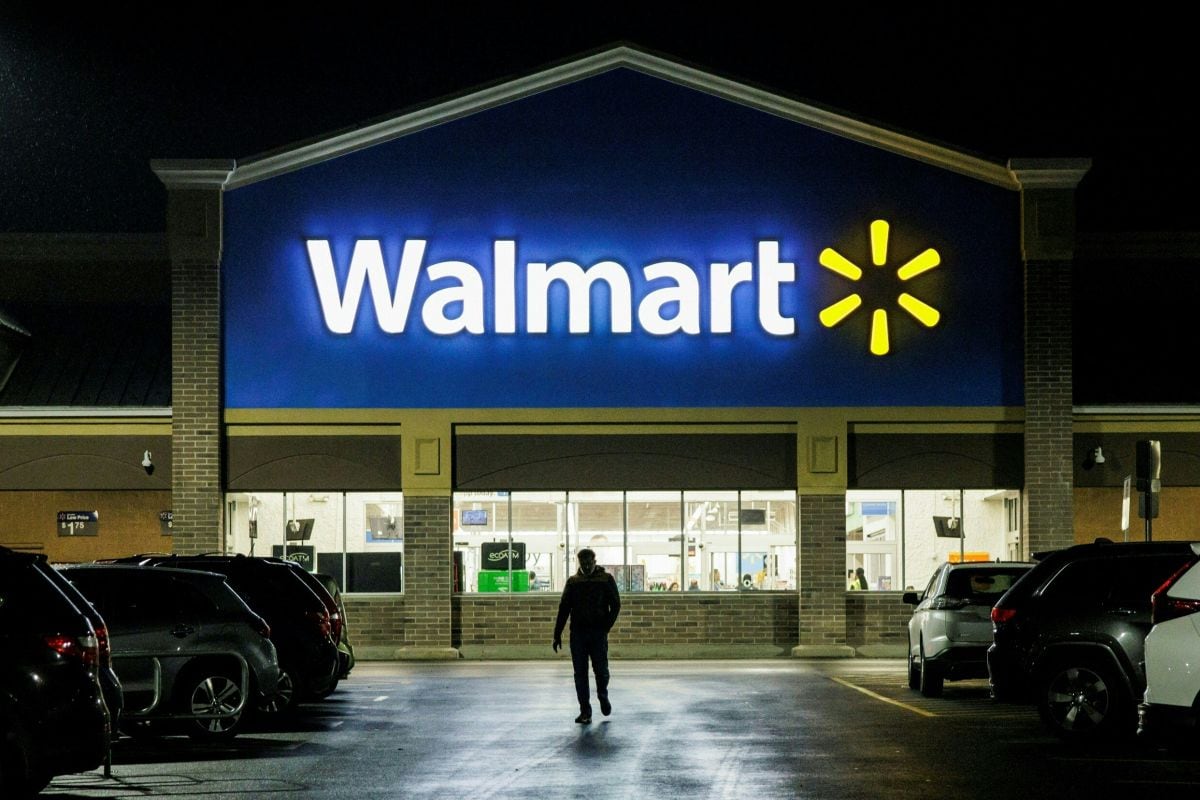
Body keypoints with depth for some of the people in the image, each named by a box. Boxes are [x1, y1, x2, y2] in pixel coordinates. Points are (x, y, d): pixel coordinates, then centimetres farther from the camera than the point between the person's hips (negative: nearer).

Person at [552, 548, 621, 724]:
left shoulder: (606, 580, 4)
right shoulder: (573, 582, 9)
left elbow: (615, 605, 3)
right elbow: (563, 609, 10)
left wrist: (606, 626, -9)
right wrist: (557, 634, 4)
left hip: (598, 632, -2)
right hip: (577, 633, 2)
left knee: (601, 669, -4)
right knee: (580, 673, -1)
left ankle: (603, 696, 28)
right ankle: (585, 711, 3)